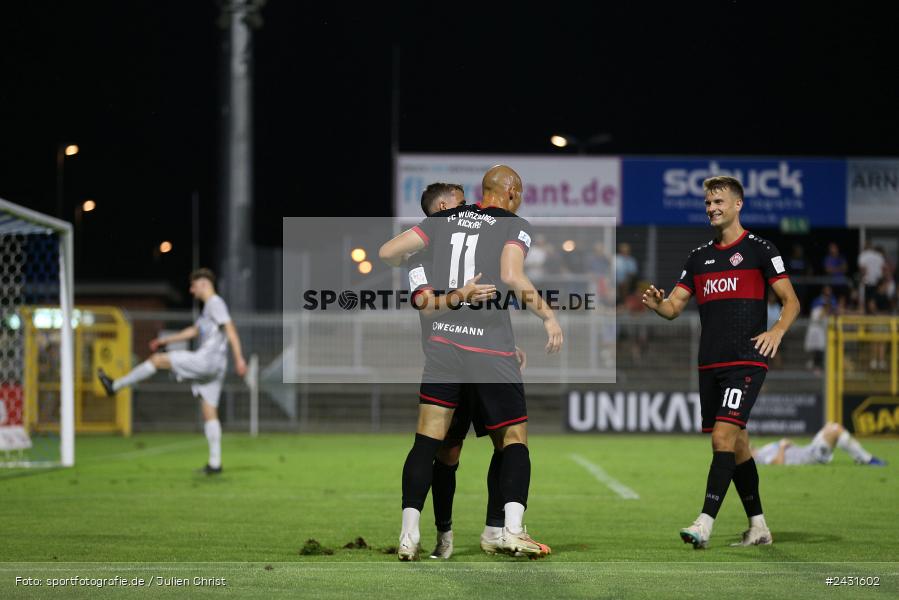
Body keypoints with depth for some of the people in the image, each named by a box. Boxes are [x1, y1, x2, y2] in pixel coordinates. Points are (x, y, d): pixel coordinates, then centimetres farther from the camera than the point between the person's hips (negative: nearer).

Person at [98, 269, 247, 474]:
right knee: (209, 412, 7)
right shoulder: (208, 307, 25)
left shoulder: (215, 303, -6)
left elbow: (231, 329, -17)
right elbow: (194, 331, 36)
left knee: (157, 359, -3)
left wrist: (239, 358, -27)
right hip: (211, 367, 10)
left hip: (207, 359, -10)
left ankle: (115, 386, 5)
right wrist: (166, 340, 36)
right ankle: (215, 462, 5)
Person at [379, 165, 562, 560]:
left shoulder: (444, 219, 11)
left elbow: (388, 252, 8)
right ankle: (512, 530, -7)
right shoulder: (515, 226, 0)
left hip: (443, 339, 3)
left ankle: (409, 535, -5)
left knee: (427, 440, 4)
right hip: (491, 346, -3)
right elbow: (511, 276, -18)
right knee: (514, 439, 8)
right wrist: (548, 316, -9)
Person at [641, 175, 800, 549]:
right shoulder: (699, 257, 16)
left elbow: (790, 300, -1)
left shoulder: (759, 249, 0)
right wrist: (658, 304, -9)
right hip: (710, 364, 6)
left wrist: (777, 330, -20)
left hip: (746, 361, -6)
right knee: (736, 445, 10)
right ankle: (758, 526, 19)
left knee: (723, 436, -18)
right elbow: (675, 306, 15)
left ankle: (704, 524, -24)